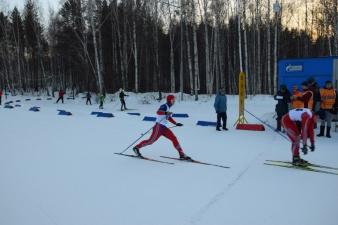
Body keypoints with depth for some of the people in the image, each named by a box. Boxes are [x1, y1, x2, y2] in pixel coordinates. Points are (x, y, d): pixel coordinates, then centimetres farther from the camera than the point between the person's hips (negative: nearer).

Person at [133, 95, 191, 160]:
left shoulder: (168, 108, 20)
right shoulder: (164, 106, -7)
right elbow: (158, 112, -27)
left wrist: (176, 123, 34)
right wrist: (166, 113, -44)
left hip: (164, 128, 9)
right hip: (159, 126, -9)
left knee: (174, 139, 0)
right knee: (152, 140, -12)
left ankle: (182, 154, 2)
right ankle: (136, 148, 5)